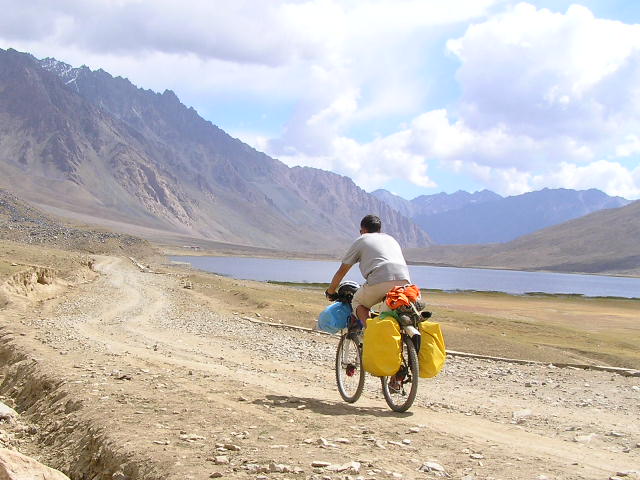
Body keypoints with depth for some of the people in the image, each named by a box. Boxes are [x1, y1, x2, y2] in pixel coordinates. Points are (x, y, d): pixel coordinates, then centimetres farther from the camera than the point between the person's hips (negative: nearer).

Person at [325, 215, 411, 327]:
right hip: (404, 280, 4)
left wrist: (330, 292, 42)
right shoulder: (391, 239, 36)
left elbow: (341, 272, 27)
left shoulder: (361, 240, 23)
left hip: (380, 281, -4)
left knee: (358, 302, 20)